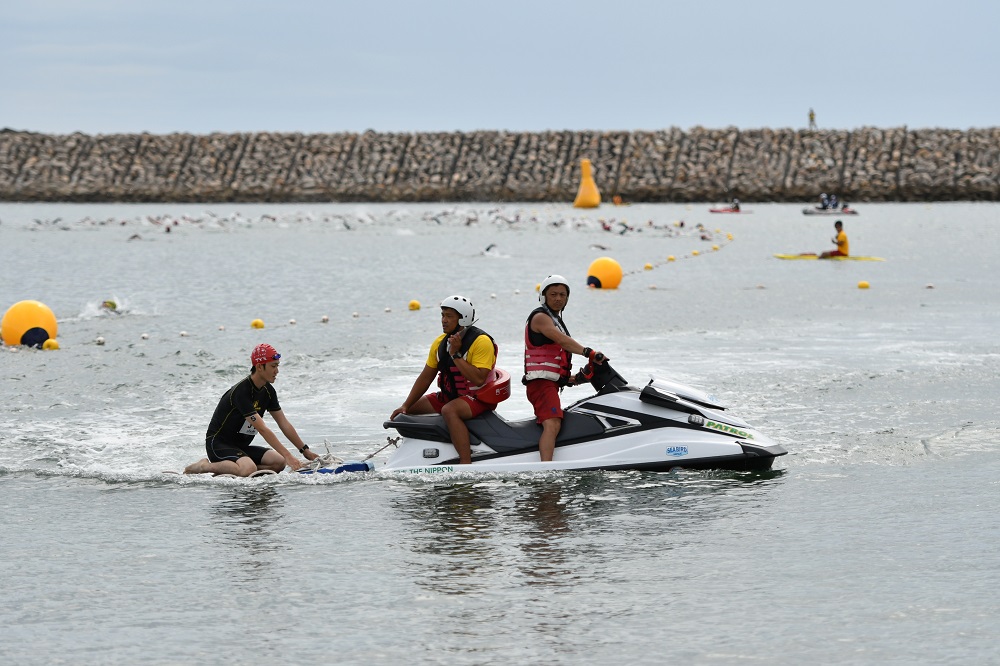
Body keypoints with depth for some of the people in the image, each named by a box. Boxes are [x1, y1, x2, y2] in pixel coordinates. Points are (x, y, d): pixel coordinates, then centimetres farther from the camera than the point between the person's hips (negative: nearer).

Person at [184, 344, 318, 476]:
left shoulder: (268, 391, 4)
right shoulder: (241, 391, -24)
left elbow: (284, 424, 9)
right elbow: (262, 429, -29)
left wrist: (305, 451, 4)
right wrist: (288, 455, -33)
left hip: (241, 446, 9)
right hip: (218, 445, -9)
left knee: (279, 462, -12)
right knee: (249, 469, -35)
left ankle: (223, 467, -4)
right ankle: (206, 466, -11)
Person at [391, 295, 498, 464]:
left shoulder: (481, 341, -16)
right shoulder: (440, 342, 7)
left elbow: (479, 379, -26)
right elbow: (426, 376, 13)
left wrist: (456, 355, -25)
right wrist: (406, 405, 6)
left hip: (478, 398, -9)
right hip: (449, 397, 9)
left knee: (449, 410, -38)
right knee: (408, 411, 3)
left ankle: (466, 464, -44)